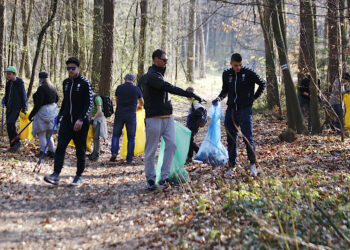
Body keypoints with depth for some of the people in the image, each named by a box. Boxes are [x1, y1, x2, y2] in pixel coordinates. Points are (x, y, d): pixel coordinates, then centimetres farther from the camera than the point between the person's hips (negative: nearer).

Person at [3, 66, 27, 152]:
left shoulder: (19, 83, -9)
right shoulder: (8, 83, 11)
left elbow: (23, 95, -10)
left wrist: (24, 108, -13)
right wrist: (4, 100, 6)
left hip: (17, 107, -7)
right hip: (9, 107, 7)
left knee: (10, 123, -20)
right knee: (9, 125, 5)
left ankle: (16, 142, -6)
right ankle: (13, 145, 13)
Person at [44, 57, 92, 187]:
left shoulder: (85, 83, -6)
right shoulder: (66, 82, 13)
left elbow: (89, 103, -10)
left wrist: (81, 119, -19)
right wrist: (60, 115, 17)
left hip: (80, 123, -5)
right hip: (66, 121, 5)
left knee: (80, 150, 3)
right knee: (60, 147, -8)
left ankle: (79, 177, 13)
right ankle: (56, 175, -12)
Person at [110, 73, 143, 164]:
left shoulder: (119, 88, 2)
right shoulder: (136, 89, 1)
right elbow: (142, 102, 17)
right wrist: (139, 107, 40)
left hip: (119, 115, 1)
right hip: (131, 115, -1)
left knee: (116, 135, 15)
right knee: (131, 138, 5)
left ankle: (114, 153, -1)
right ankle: (129, 159, 4)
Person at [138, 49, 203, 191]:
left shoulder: (158, 74, 20)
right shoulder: (151, 76, -12)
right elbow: (170, 88, -21)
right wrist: (189, 94, -23)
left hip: (167, 117, 9)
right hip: (154, 118, -8)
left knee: (171, 144, -7)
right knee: (151, 149, 0)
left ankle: (164, 178, -5)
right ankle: (150, 180, 11)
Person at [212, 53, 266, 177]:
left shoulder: (248, 73, -7)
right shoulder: (226, 74, 5)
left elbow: (262, 84, 6)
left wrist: (254, 97, 2)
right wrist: (219, 98, 1)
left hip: (245, 110, -4)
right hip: (231, 110, 4)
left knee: (248, 138, -5)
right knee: (231, 139, 6)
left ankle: (253, 165, 10)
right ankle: (231, 167, 14)